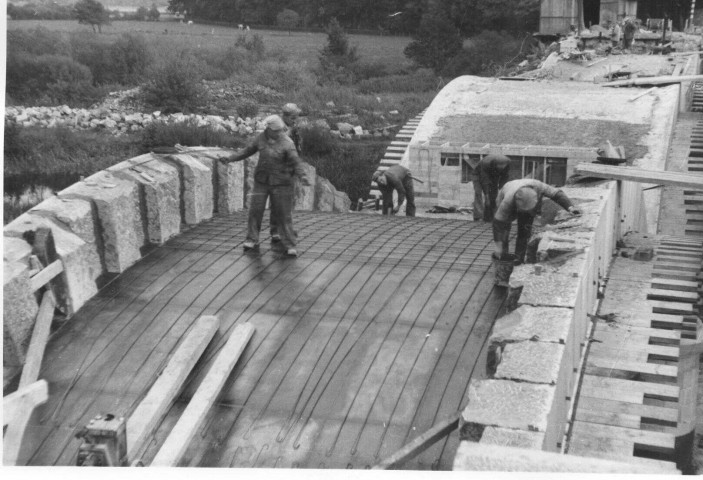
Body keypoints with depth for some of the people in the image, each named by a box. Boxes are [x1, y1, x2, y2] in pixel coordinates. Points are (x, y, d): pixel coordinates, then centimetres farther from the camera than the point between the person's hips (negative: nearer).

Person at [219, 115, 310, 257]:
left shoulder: (287, 143, -14)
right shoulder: (261, 138, 0)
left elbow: (296, 162, -21)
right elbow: (248, 150, 11)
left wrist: (302, 176, -38)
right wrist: (230, 158, 7)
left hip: (280, 182, -4)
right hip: (261, 181, 4)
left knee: (283, 214, -2)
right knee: (255, 210, 4)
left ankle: (289, 245, 4)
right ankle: (252, 240, 20)